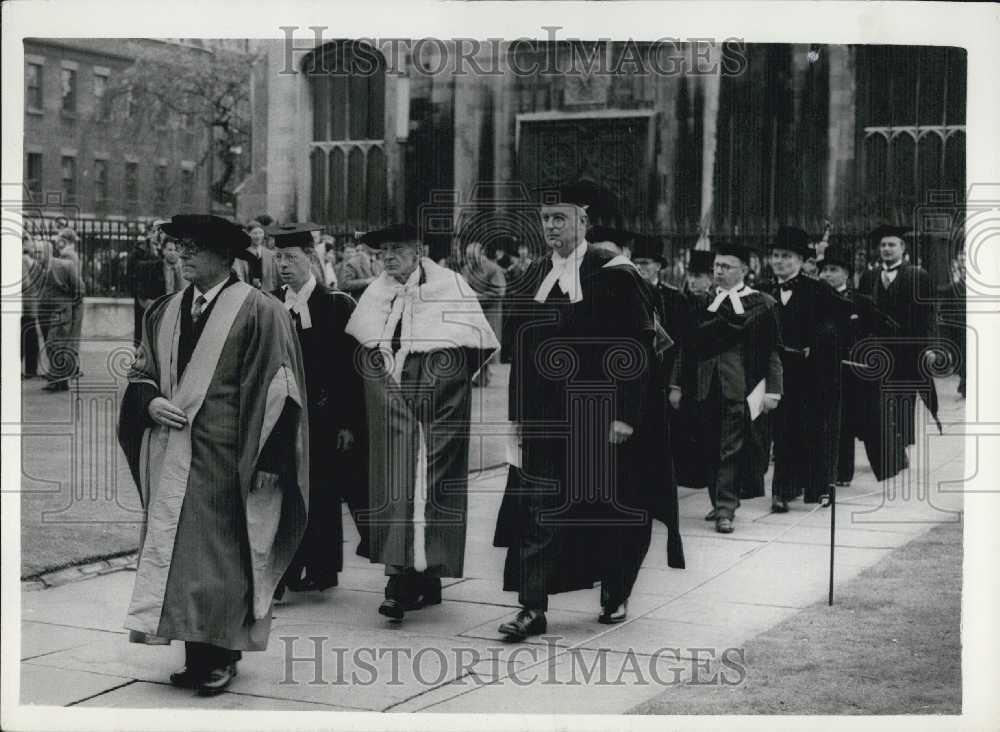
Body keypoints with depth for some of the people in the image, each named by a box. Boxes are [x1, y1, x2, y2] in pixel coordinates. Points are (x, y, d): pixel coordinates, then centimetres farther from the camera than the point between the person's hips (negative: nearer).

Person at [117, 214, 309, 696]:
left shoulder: (259, 312, -8)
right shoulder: (165, 312, 11)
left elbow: (275, 387, -10)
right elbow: (140, 374, 17)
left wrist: (266, 460, -15)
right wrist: (150, 402, -6)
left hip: (224, 458, -6)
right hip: (171, 456, 6)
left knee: (220, 552, 0)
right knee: (179, 552, 7)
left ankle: (221, 653, 10)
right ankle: (197, 652, 16)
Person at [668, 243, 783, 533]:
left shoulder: (761, 303, 0)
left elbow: (772, 352, -2)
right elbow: (687, 346, 12)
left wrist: (772, 390, -9)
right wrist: (677, 385, 8)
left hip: (740, 388, -4)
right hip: (705, 387, 4)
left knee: (731, 449, -7)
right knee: (711, 449, 8)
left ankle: (726, 509, -5)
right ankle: (719, 502, 20)